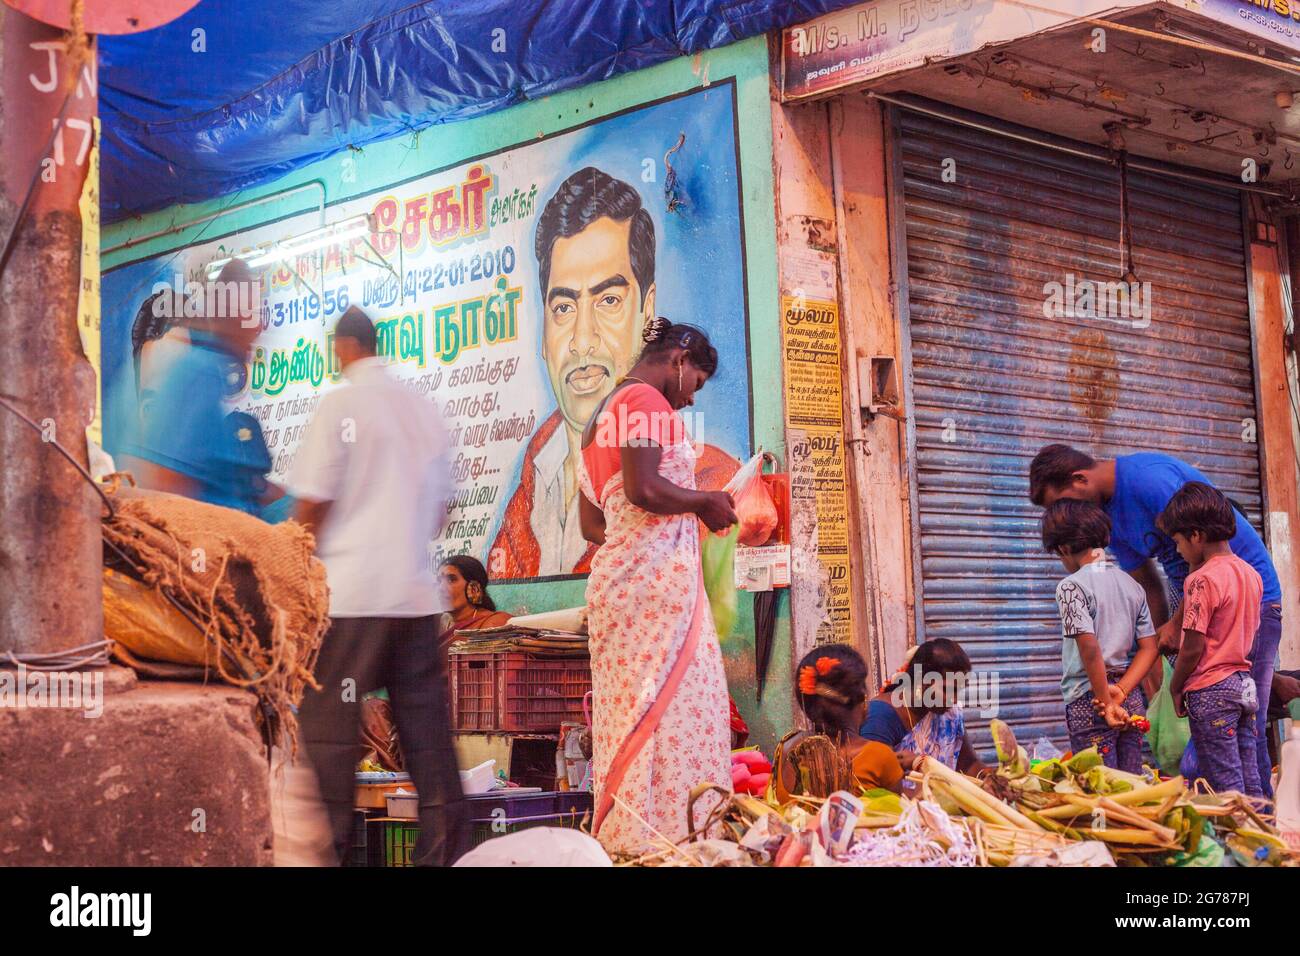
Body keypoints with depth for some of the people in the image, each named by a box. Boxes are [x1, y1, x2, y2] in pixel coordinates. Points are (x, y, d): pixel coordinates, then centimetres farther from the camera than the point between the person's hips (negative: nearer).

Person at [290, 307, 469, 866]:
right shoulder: (425, 410, 11)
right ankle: (444, 849, 11)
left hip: (350, 593, -6)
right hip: (416, 591, 6)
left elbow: (311, 506, -8)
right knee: (425, 724, 9)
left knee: (328, 729, -2)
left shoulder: (339, 405, -6)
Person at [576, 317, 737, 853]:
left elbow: (592, 524, 22)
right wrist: (705, 502, -5)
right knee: (670, 710, -10)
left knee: (631, 713, 6)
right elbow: (644, 488, -20)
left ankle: (623, 837, 5)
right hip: (658, 575, -9)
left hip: (618, 575, 9)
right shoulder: (646, 400, -5)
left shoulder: (603, 414, 23)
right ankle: (663, 832, -12)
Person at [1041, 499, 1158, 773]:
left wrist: (1107, 702, -13)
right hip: (1132, 698, 7)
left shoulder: (1071, 586, -10)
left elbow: (1090, 649, -18)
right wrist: (1121, 690, -1)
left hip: (1089, 698, -7)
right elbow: (1150, 648, 7)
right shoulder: (1132, 585, 12)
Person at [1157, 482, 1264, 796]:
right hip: (1243, 685, 8)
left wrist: (1175, 688, -2)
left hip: (1210, 690, -8)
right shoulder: (1250, 573, 9)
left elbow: (1193, 648, -15)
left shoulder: (1202, 579, -16)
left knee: (1226, 787, -4)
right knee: (1250, 783, 10)